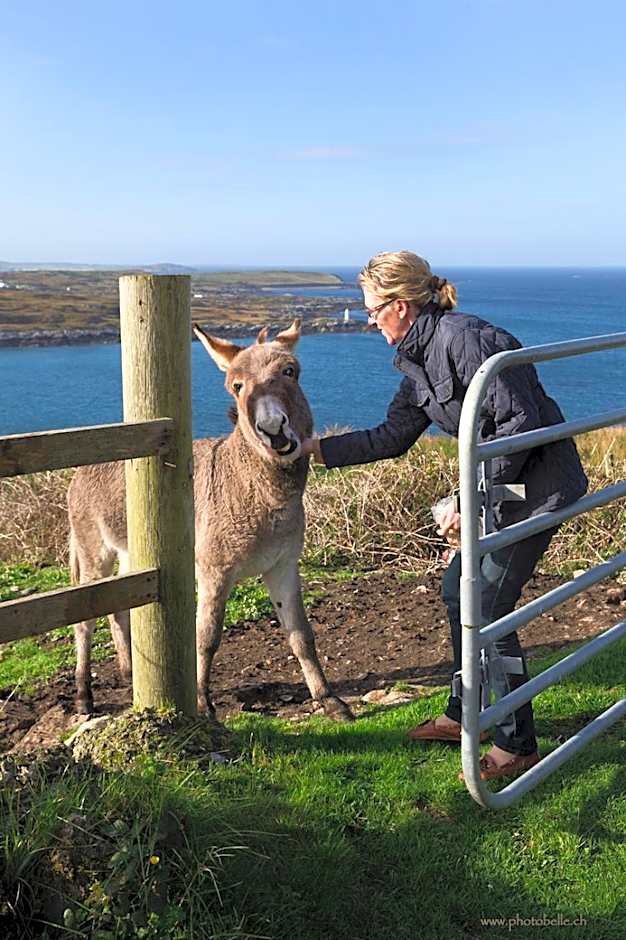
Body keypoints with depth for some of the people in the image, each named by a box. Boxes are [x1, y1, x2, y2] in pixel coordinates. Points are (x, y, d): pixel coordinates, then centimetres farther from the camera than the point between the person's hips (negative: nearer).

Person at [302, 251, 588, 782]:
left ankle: (517, 745, 7)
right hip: (503, 483, 10)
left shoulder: (462, 339, -21)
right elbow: (391, 438, 16)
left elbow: (521, 422, -24)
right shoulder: (419, 361, 10)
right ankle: (466, 715, 31)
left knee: (486, 608, -8)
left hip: (539, 481, -10)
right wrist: (316, 448, 14)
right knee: (459, 588, 16)